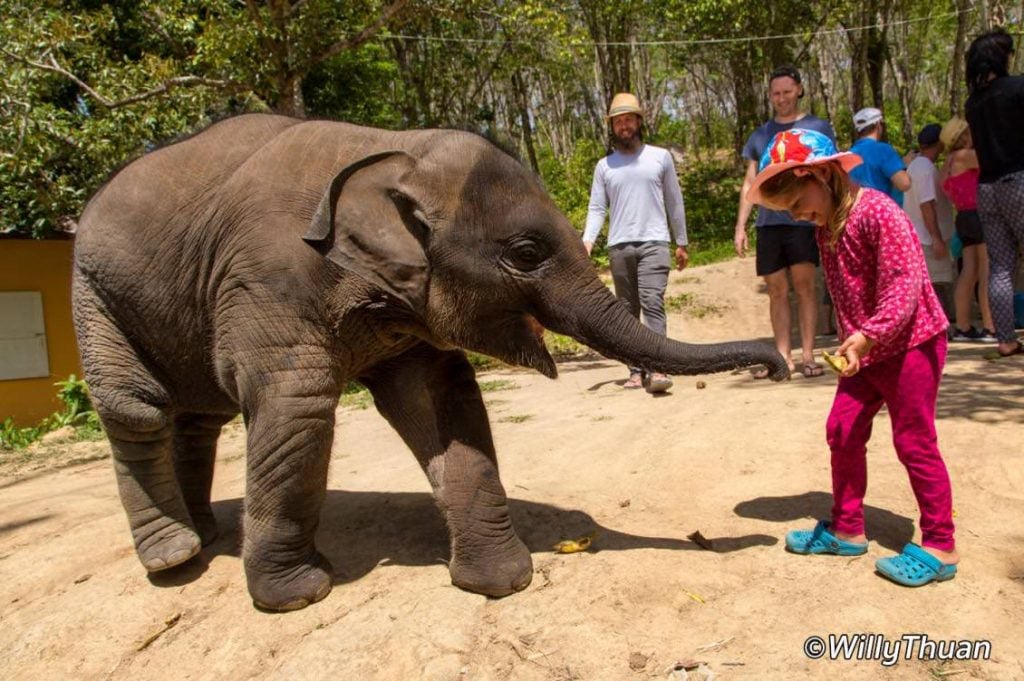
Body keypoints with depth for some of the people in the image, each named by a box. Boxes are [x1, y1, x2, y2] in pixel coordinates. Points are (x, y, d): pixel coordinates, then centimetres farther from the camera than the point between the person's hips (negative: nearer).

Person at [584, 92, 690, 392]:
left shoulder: (660, 157, 9)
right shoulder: (604, 165, 11)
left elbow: (674, 202, 12)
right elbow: (597, 208, 7)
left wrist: (682, 243, 11)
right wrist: (587, 240, -9)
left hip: (653, 242, -2)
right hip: (618, 245, 2)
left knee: (653, 303, -17)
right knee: (628, 310, 5)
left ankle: (657, 369, -20)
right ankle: (636, 370, 10)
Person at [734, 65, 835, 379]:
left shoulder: (818, 127, 8)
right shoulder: (760, 135, 17)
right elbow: (749, 183, 16)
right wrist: (740, 227, 7)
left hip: (804, 219, -3)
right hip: (768, 221, 3)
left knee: (804, 286, -4)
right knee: (777, 291, 4)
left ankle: (808, 355, 1)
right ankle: (783, 356, 9)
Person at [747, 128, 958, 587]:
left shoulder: (878, 213, -19)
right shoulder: (824, 228, 7)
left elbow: (904, 285, -24)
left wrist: (866, 336, -29)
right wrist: (850, 340, 3)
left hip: (911, 342, -8)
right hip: (865, 349, 8)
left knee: (914, 442, -2)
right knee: (843, 431, 9)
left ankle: (940, 548, 13)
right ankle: (846, 529, 23)